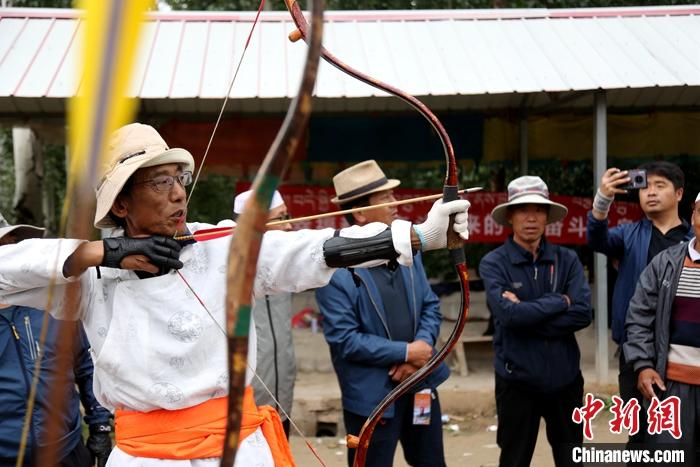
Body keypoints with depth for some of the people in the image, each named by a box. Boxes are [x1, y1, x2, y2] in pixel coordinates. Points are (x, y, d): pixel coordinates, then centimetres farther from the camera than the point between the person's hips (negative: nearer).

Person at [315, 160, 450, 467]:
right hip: (372, 397, -6)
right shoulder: (335, 268, -18)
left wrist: (421, 349, -13)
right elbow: (344, 339, -20)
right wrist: (406, 352, -18)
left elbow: (430, 306, 6)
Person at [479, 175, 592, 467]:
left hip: (565, 377, 3)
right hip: (517, 379, -2)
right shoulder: (494, 264, -6)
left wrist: (527, 314, -16)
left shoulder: (567, 260, 1)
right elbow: (509, 314, -21)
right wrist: (559, 302, -11)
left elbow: (582, 314, -12)